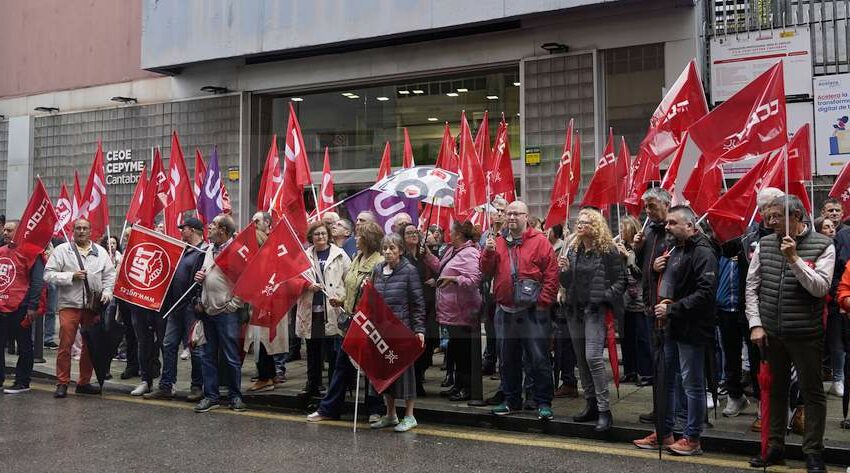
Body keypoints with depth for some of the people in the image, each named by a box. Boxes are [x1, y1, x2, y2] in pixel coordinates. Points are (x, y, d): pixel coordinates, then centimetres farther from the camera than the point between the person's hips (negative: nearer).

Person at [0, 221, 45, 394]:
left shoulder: (29, 252, -8)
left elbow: (37, 281, -11)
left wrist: (33, 306, -15)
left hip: (20, 308, -7)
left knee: (24, 346, 4)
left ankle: (22, 382, 11)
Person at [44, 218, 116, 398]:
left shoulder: (101, 252, 11)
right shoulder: (61, 250, 2)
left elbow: (110, 275, 12)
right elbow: (48, 275, -4)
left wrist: (107, 292, -4)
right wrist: (72, 276, -14)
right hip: (69, 304, -3)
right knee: (65, 344, -5)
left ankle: (84, 382, 20)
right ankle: (62, 383, 5)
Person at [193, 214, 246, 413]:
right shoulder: (210, 249, 14)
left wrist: (232, 305, -15)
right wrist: (199, 278, 5)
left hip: (226, 313, -8)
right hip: (207, 312, 8)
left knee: (232, 357, 2)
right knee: (207, 355, 10)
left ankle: (235, 396, 14)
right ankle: (211, 396, 19)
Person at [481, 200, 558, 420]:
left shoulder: (539, 241, -3)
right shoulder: (498, 242, 10)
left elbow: (551, 274, -6)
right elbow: (487, 270, 6)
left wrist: (543, 302, -10)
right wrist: (489, 252, -11)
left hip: (533, 312, -5)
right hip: (505, 311, 5)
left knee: (539, 359, -3)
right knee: (509, 359, 14)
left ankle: (543, 402, 6)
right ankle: (512, 400, 26)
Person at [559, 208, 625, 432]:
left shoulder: (608, 250, -5)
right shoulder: (573, 250, 13)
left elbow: (620, 280, -5)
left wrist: (604, 296, -18)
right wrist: (564, 270, -3)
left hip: (596, 310, -7)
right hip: (575, 309, 7)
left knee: (593, 357, -16)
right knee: (581, 359, 11)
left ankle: (604, 410, -9)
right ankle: (591, 405, 22)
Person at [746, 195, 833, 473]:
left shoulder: (822, 246, -6)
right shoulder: (765, 244, 4)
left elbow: (820, 288, -16)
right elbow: (752, 286, 5)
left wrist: (794, 258, -23)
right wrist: (755, 324, -2)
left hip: (805, 334, -4)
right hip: (770, 333, 4)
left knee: (812, 392, 5)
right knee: (776, 389, 14)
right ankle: (775, 447, 26)